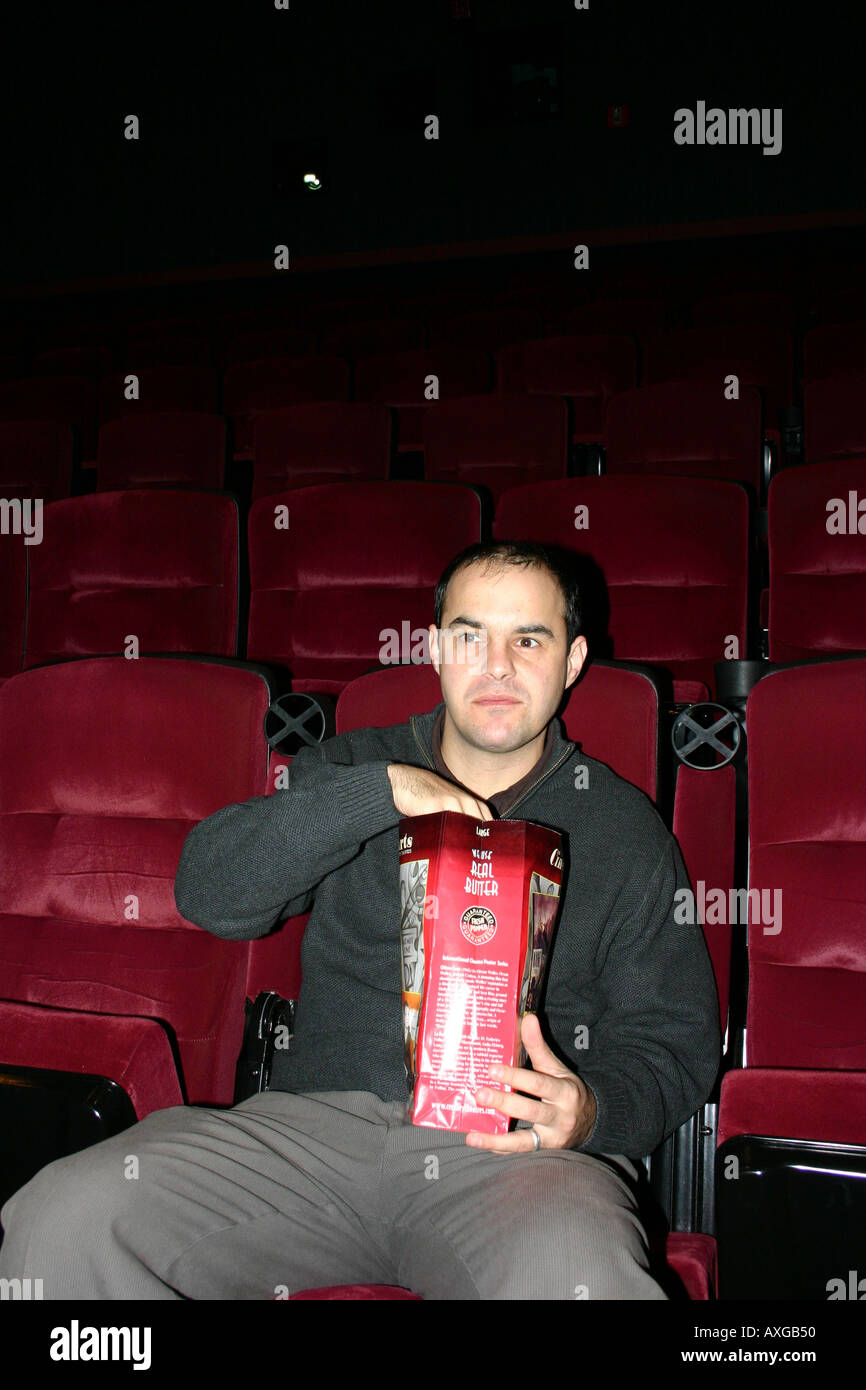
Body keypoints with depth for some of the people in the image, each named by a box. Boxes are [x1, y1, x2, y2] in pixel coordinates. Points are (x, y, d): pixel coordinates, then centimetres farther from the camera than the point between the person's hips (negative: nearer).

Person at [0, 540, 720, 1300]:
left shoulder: (624, 828, 12)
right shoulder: (354, 768, 15)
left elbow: (673, 1039, 11)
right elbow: (209, 890, -1)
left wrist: (590, 1111, -12)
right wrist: (382, 791, -11)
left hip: (514, 1148, -2)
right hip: (318, 1119, 2)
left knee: (578, 1277, -37)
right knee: (61, 1222, -19)